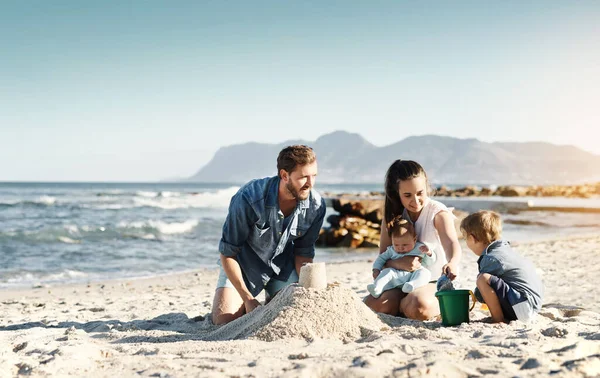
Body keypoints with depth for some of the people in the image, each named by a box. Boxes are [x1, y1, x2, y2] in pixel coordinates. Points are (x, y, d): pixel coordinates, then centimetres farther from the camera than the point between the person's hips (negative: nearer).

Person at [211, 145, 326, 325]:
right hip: (244, 263, -3)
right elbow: (228, 253, -22)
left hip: (283, 265, 3)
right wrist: (248, 299, -23)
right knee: (224, 319, -17)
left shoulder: (316, 206, -21)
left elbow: (304, 252, -5)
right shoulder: (249, 199, -33)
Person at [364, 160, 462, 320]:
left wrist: (453, 263, -56)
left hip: (433, 283, -4)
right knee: (372, 304, -25)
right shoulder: (392, 215, 2)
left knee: (419, 307, -37)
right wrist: (399, 263, -26)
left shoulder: (438, 212, -12)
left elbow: (451, 242, -31)